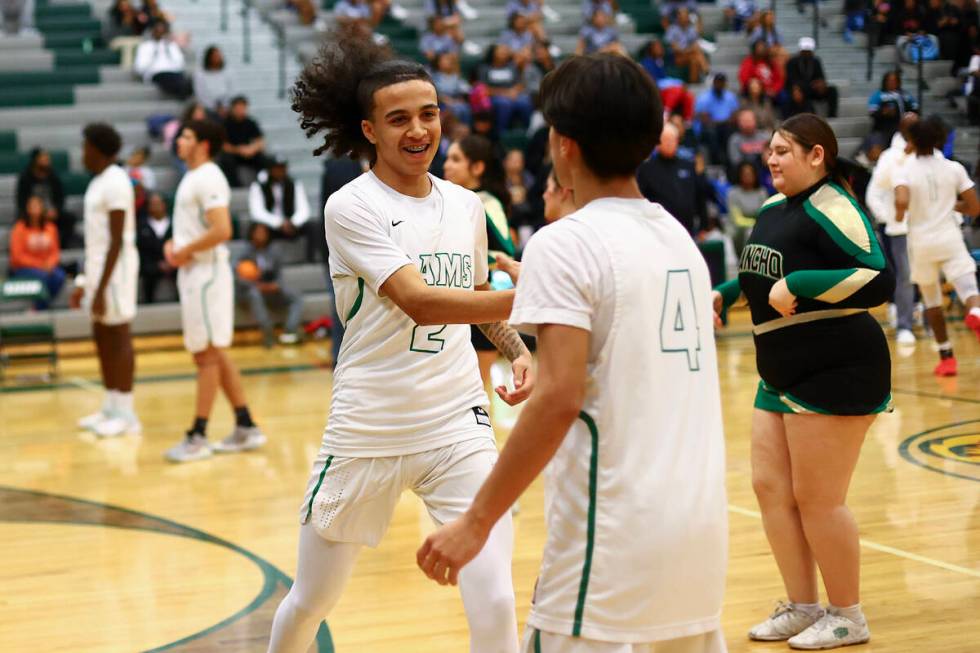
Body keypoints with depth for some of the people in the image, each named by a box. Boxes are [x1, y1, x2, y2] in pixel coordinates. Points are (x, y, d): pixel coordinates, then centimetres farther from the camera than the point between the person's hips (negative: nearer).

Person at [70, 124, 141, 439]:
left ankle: (125, 413, 0)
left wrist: (101, 288, -22)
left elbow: (117, 241, -20)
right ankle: (111, 407, 19)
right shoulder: (99, 181, 15)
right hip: (98, 265, 10)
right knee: (102, 338, 12)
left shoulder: (115, 182, -16)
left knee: (118, 337, -5)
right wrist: (86, 282, 20)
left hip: (115, 268, -10)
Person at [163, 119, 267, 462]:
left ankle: (198, 437, 0)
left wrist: (186, 251, -16)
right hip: (193, 272, 10)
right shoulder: (193, 178, 15)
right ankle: (246, 428, 18)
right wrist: (175, 244, 10)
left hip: (206, 271, -10)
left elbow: (221, 230, -25)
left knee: (207, 354, -4)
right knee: (214, 353, 13)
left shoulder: (208, 179, -15)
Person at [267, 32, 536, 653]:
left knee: (494, 603, -11)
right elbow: (417, 300, -25)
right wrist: (526, 296, -36)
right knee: (310, 600, 14)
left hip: (457, 427, 3)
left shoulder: (467, 205, 6)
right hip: (366, 431, -3)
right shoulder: (352, 206, -11)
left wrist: (519, 350, 3)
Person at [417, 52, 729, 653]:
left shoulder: (564, 245, -10)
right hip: (701, 521, 8)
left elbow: (559, 398, -20)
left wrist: (478, 521, -15)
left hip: (617, 531, -7)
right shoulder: (677, 234, 12)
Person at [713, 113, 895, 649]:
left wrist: (797, 283, -28)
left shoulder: (832, 210, -16)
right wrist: (724, 295, 15)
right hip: (782, 374, 9)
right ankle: (802, 607, 22)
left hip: (835, 371, -9)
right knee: (770, 486, 9)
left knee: (817, 498, -3)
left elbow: (878, 281, -26)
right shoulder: (773, 209, 11)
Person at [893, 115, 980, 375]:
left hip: (921, 242, 0)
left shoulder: (903, 171, -6)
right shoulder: (954, 168, 2)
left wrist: (899, 215, -3)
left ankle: (946, 357, 24)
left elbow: (902, 201, -26)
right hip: (950, 239, 0)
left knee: (932, 299, 18)